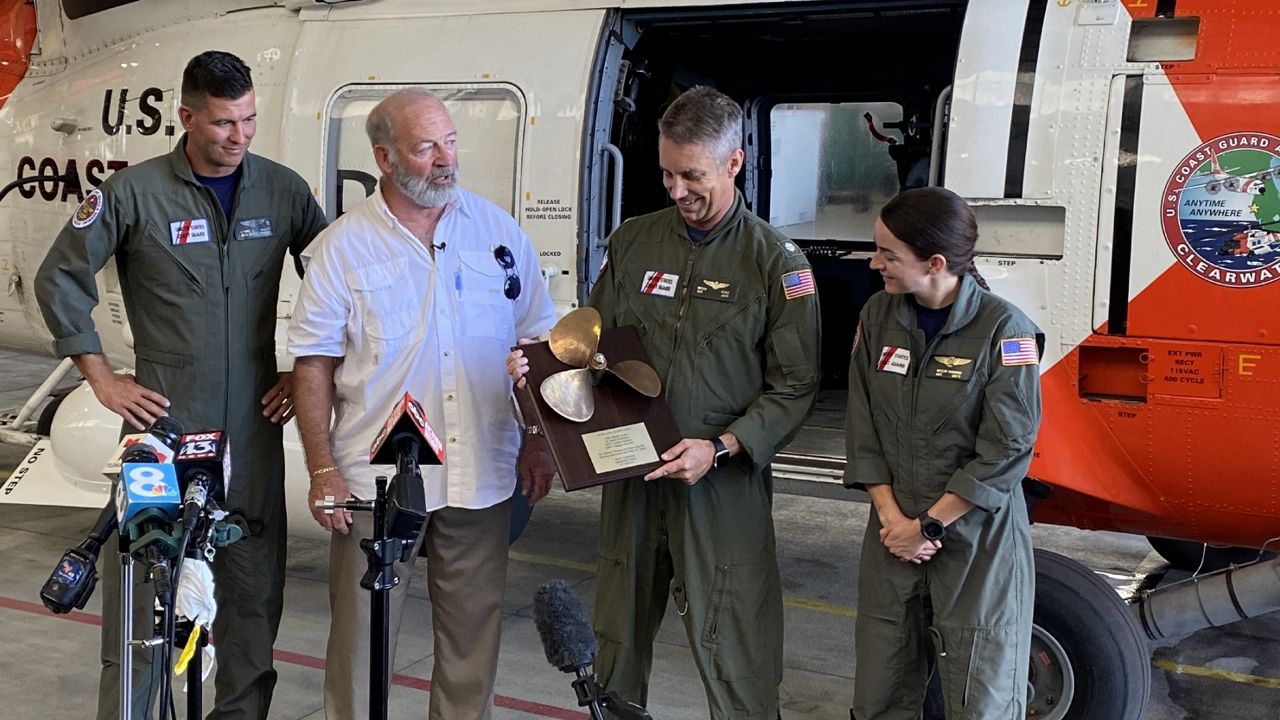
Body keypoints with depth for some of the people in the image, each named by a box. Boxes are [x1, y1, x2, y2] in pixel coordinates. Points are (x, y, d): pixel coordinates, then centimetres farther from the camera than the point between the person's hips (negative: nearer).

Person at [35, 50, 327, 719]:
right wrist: (101, 378, 0)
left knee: (254, 588, 9)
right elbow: (59, 278, 2)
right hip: (161, 420, -2)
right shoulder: (134, 192, -5)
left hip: (254, 427, 3)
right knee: (139, 590, 2)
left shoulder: (283, 190, 3)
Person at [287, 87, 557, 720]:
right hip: (376, 476, -2)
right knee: (362, 635, 5)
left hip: (482, 478, 2)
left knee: (474, 632, 12)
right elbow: (313, 365, -1)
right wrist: (322, 470, -7)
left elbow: (538, 342, 9)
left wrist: (541, 443, 5)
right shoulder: (342, 248, -2)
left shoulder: (499, 231, 4)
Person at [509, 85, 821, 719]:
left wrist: (720, 449, -17)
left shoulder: (777, 262, -4)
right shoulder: (633, 242, 7)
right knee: (618, 643, 15)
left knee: (733, 661, 1)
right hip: (631, 475, 4)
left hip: (724, 487, -4)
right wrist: (541, 364, -6)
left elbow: (794, 388, -5)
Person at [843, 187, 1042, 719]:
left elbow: (1005, 453, -16)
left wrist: (928, 526, -14)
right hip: (892, 535, 5)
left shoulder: (1005, 330, -14)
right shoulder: (878, 317, 1)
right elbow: (862, 427, 2)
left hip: (978, 541, -4)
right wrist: (892, 517, -8)